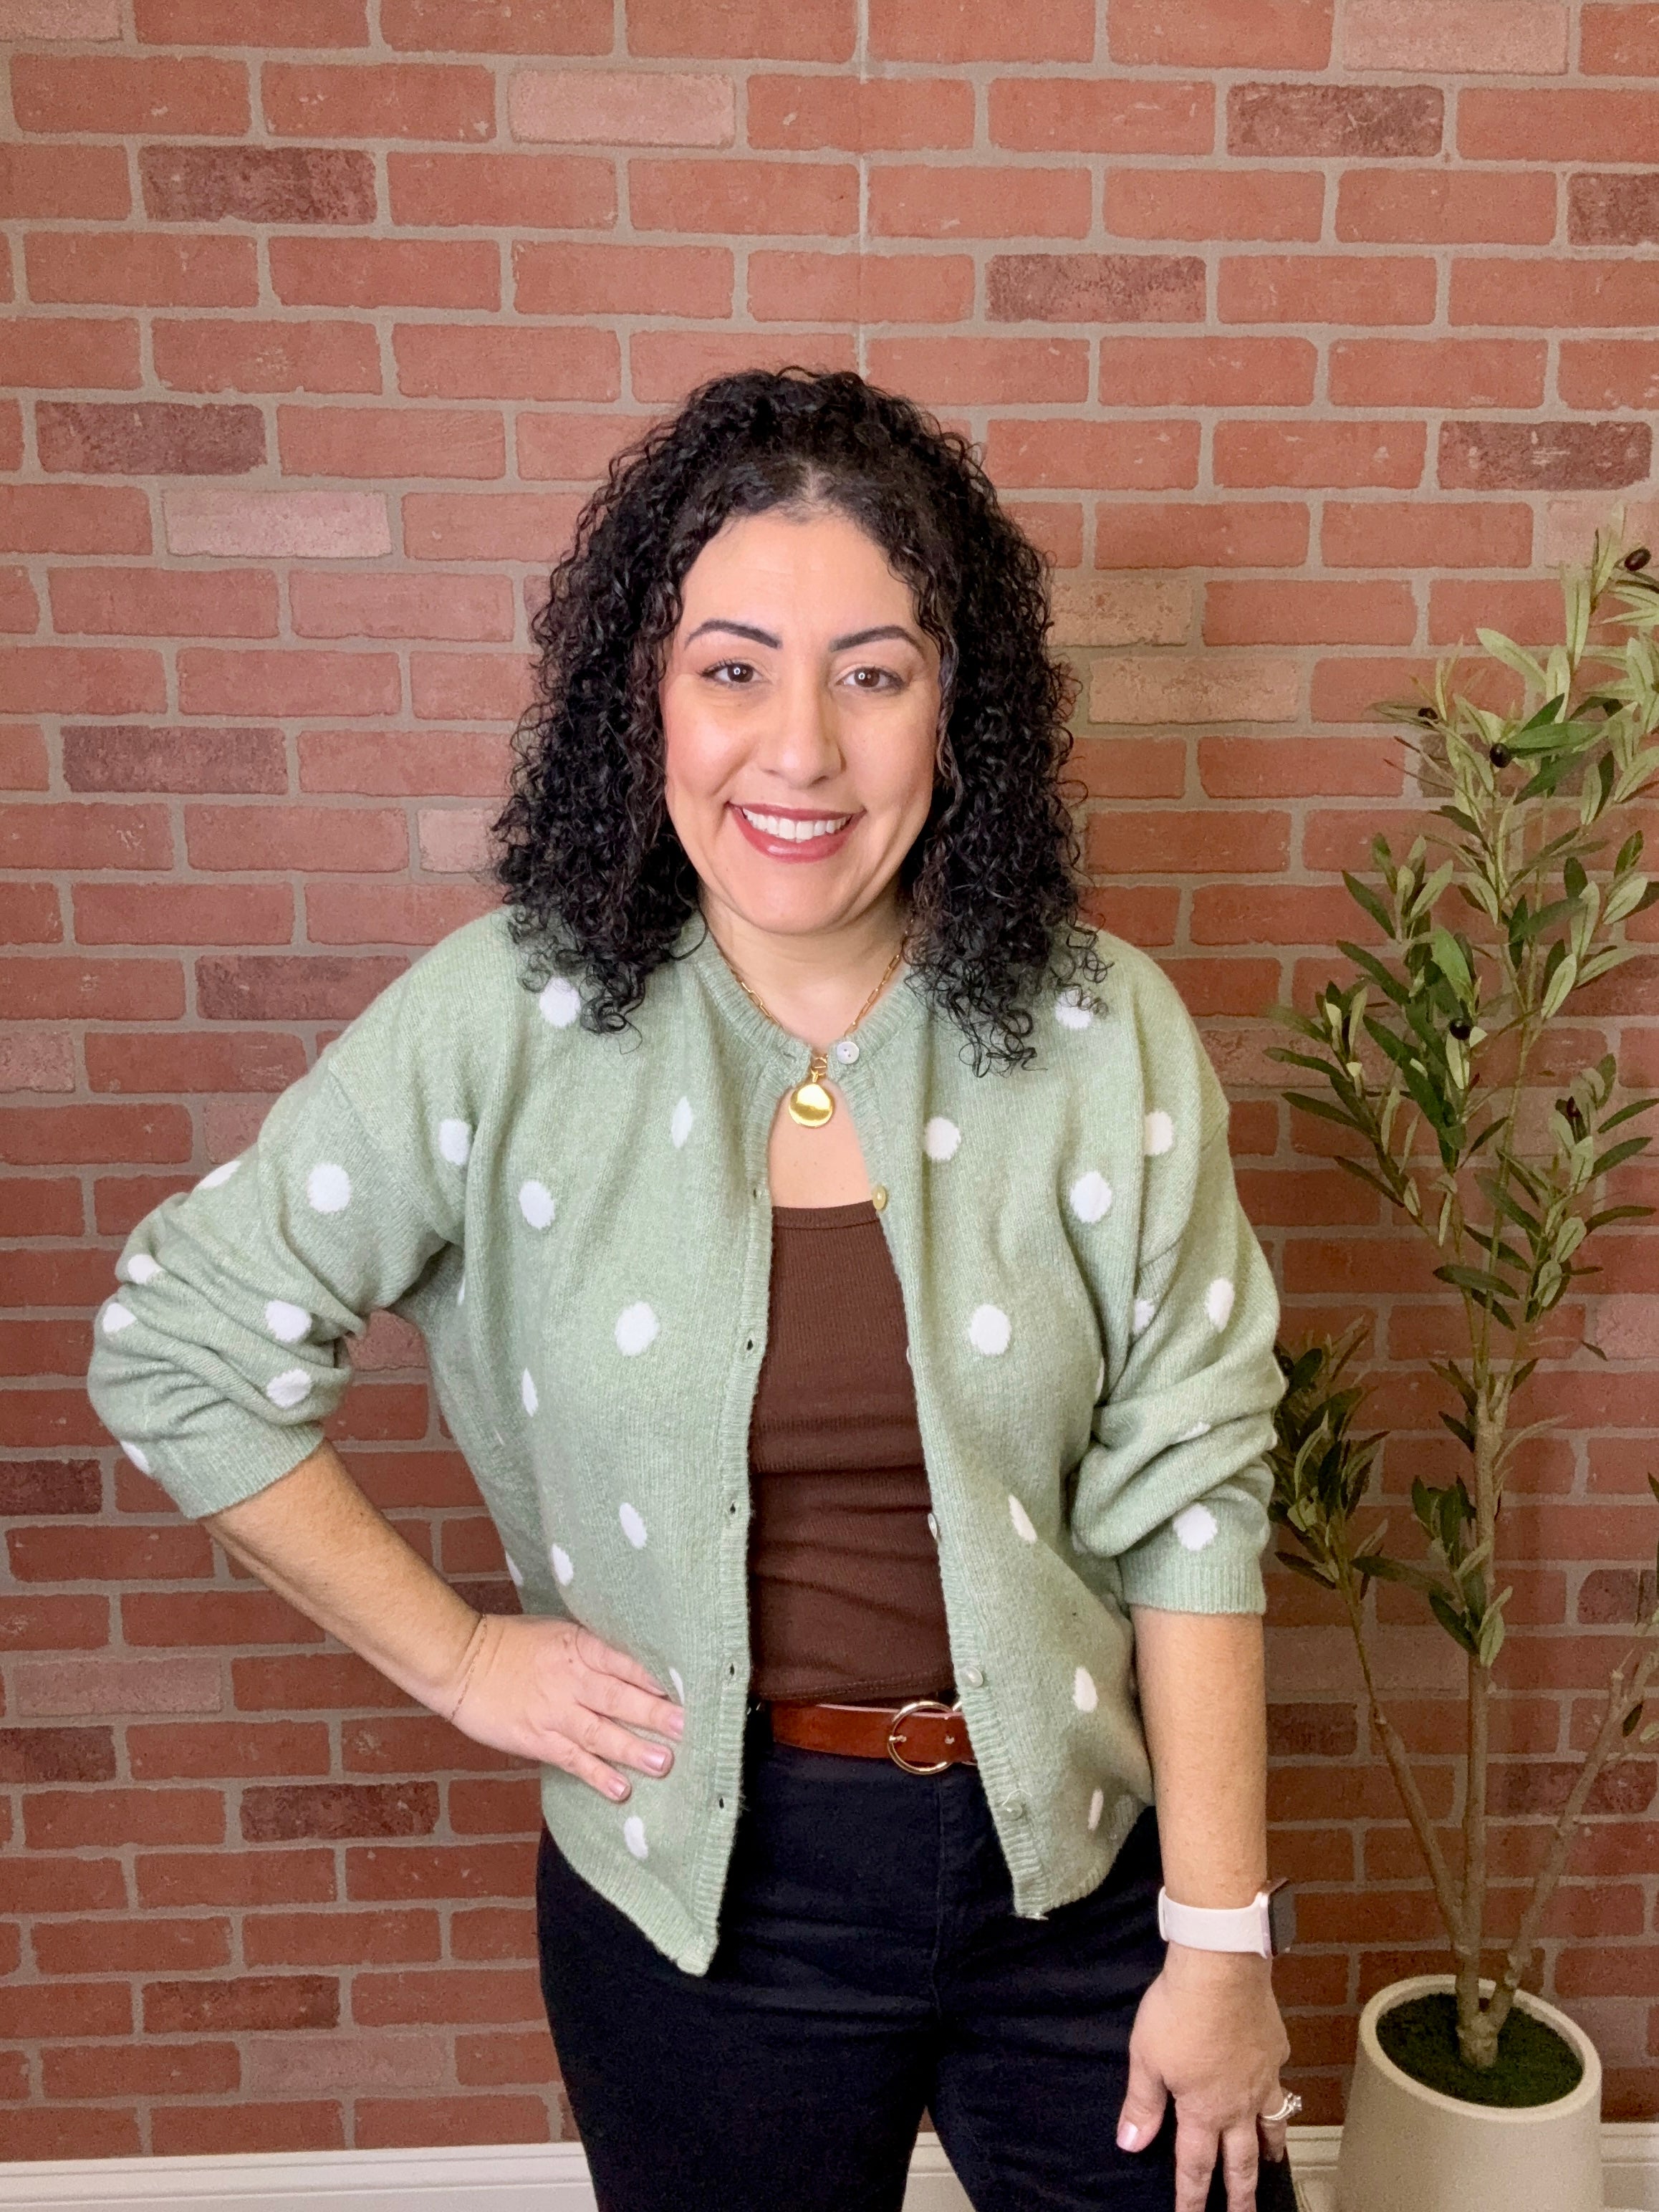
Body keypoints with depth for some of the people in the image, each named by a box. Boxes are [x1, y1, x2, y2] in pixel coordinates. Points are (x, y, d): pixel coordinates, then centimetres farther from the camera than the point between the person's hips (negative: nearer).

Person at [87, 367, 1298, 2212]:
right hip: (702, 1904, 0)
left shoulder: (1099, 1033, -11)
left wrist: (1220, 1939, -5)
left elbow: (1183, 1496, -7)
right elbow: (177, 1347, -5)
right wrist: (454, 1657, -5)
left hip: (1075, 1870, 1)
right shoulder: (502, 1023, -14)